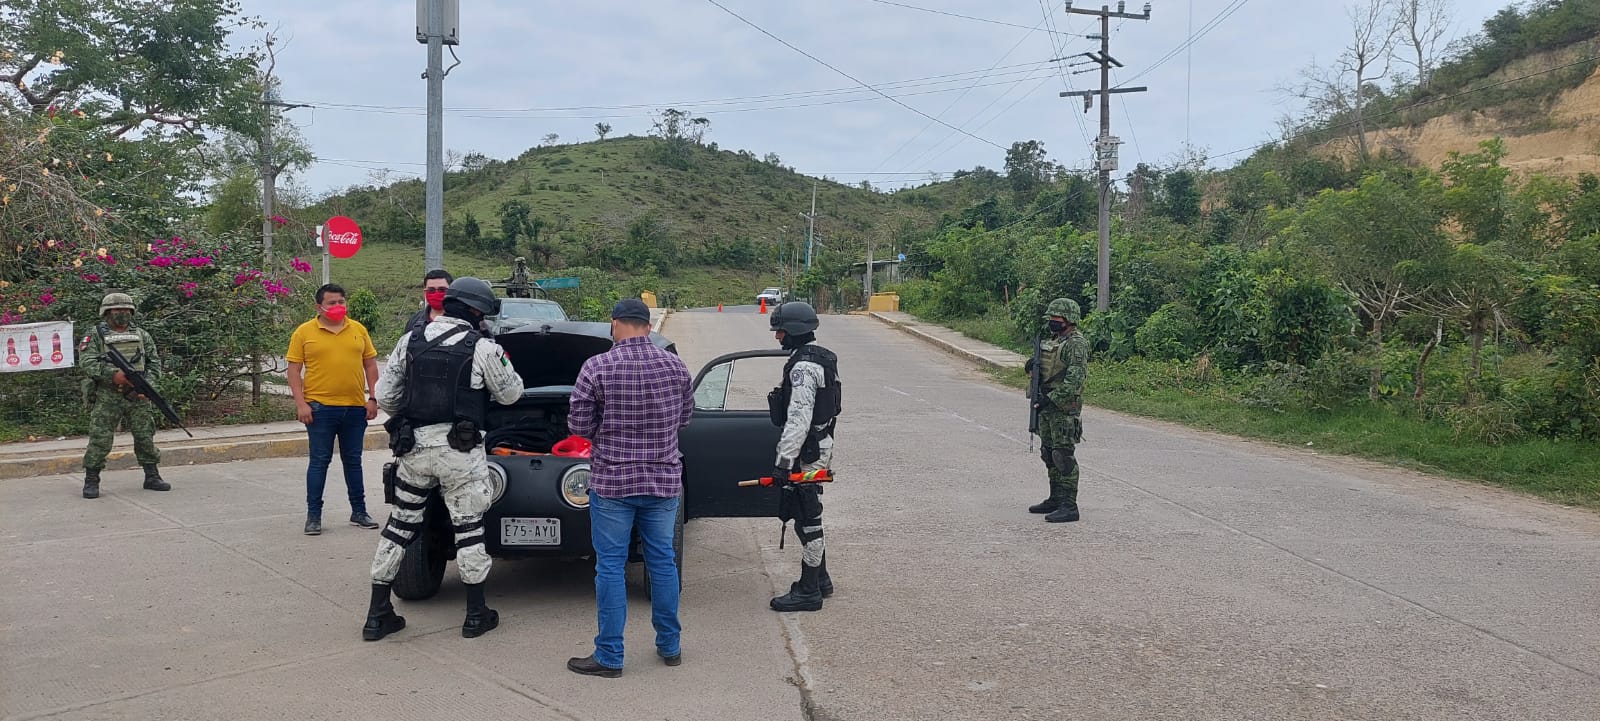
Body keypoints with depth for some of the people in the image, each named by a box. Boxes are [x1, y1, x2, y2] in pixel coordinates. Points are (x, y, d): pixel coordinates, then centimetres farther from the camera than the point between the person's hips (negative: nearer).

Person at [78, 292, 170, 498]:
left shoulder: (141, 335, 14)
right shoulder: (95, 336, 2)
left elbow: (154, 362, 12)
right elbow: (86, 363, -10)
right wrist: (112, 374, -24)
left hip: (137, 396, 3)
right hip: (107, 397, -3)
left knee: (146, 437, 5)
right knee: (100, 440, -5)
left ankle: (152, 477, 16)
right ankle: (91, 482, 5)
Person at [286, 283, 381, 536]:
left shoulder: (358, 330, 9)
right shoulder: (304, 332, 0)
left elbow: (370, 365, 12)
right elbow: (294, 370, -1)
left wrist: (372, 398, 4)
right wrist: (301, 404, -9)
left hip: (355, 407, 3)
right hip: (320, 408, -3)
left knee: (353, 461, 12)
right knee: (319, 461, 2)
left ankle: (359, 511, 20)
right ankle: (313, 515, 9)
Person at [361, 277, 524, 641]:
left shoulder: (410, 341, 5)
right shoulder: (482, 348, -7)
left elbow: (384, 396, 6)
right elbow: (511, 393, 4)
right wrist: (502, 362, 20)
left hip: (414, 446, 4)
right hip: (460, 449, -4)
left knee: (400, 523, 12)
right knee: (468, 528, 8)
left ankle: (377, 615, 15)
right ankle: (476, 614, 15)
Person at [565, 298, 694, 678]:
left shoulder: (596, 368, -12)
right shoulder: (675, 367, -1)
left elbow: (579, 426, -7)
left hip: (612, 481, -3)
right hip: (664, 480, 3)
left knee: (610, 566, 4)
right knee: (663, 562, 14)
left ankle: (609, 657, 9)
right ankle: (670, 646, 25)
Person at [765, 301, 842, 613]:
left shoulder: (804, 366, -19)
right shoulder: (822, 358, 14)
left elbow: (799, 418, -26)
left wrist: (784, 460, -28)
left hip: (805, 453, -11)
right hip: (820, 445, 11)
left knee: (807, 519, -4)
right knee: (809, 517, 19)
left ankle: (808, 592, 1)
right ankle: (820, 579, 29)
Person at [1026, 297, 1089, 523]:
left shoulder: (1076, 343, -12)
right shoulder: (1052, 340, 17)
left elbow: (1075, 379, -21)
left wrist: (1051, 398, -24)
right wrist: (1033, 367, 3)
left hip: (1065, 407, -10)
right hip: (1047, 406, 10)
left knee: (1064, 456, -10)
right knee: (1050, 455, 14)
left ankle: (1069, 507, -8)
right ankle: (1055, 500, 24)